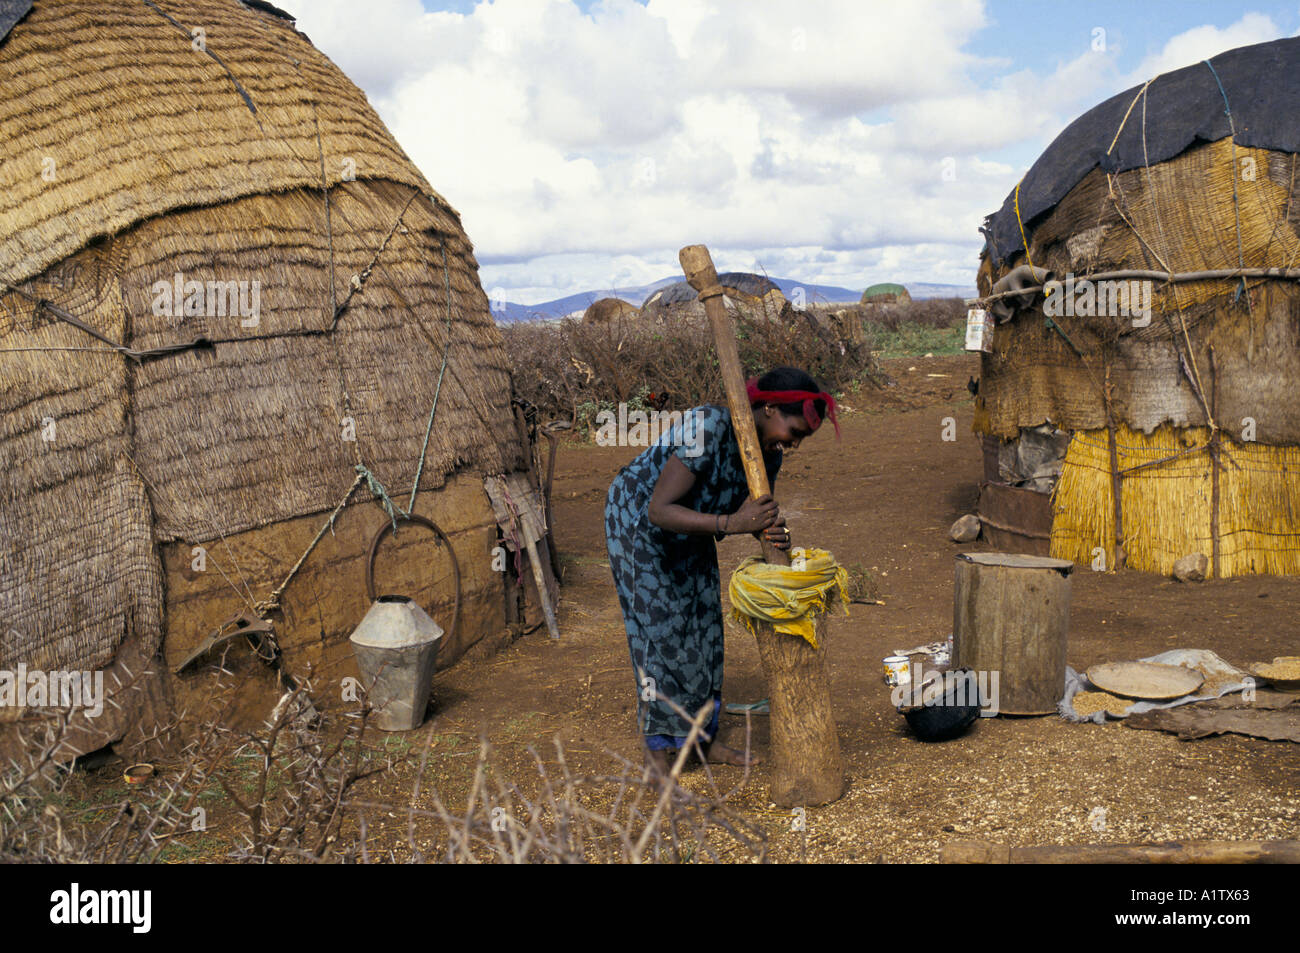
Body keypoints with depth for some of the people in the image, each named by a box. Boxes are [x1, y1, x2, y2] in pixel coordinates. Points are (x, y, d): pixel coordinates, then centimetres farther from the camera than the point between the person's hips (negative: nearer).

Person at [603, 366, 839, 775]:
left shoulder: (770, 451, -14)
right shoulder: (707, 427, -38)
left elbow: (752, 512, -4)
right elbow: (659, 511, -40)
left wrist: (772, 529, -28)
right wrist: (731, 522, -47)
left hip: (690, 531, 7)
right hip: (637, 520, -7)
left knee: (705, 622, 8)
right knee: (658, 626, -8)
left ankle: (704, 738, 22)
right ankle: (657, 751, 5)